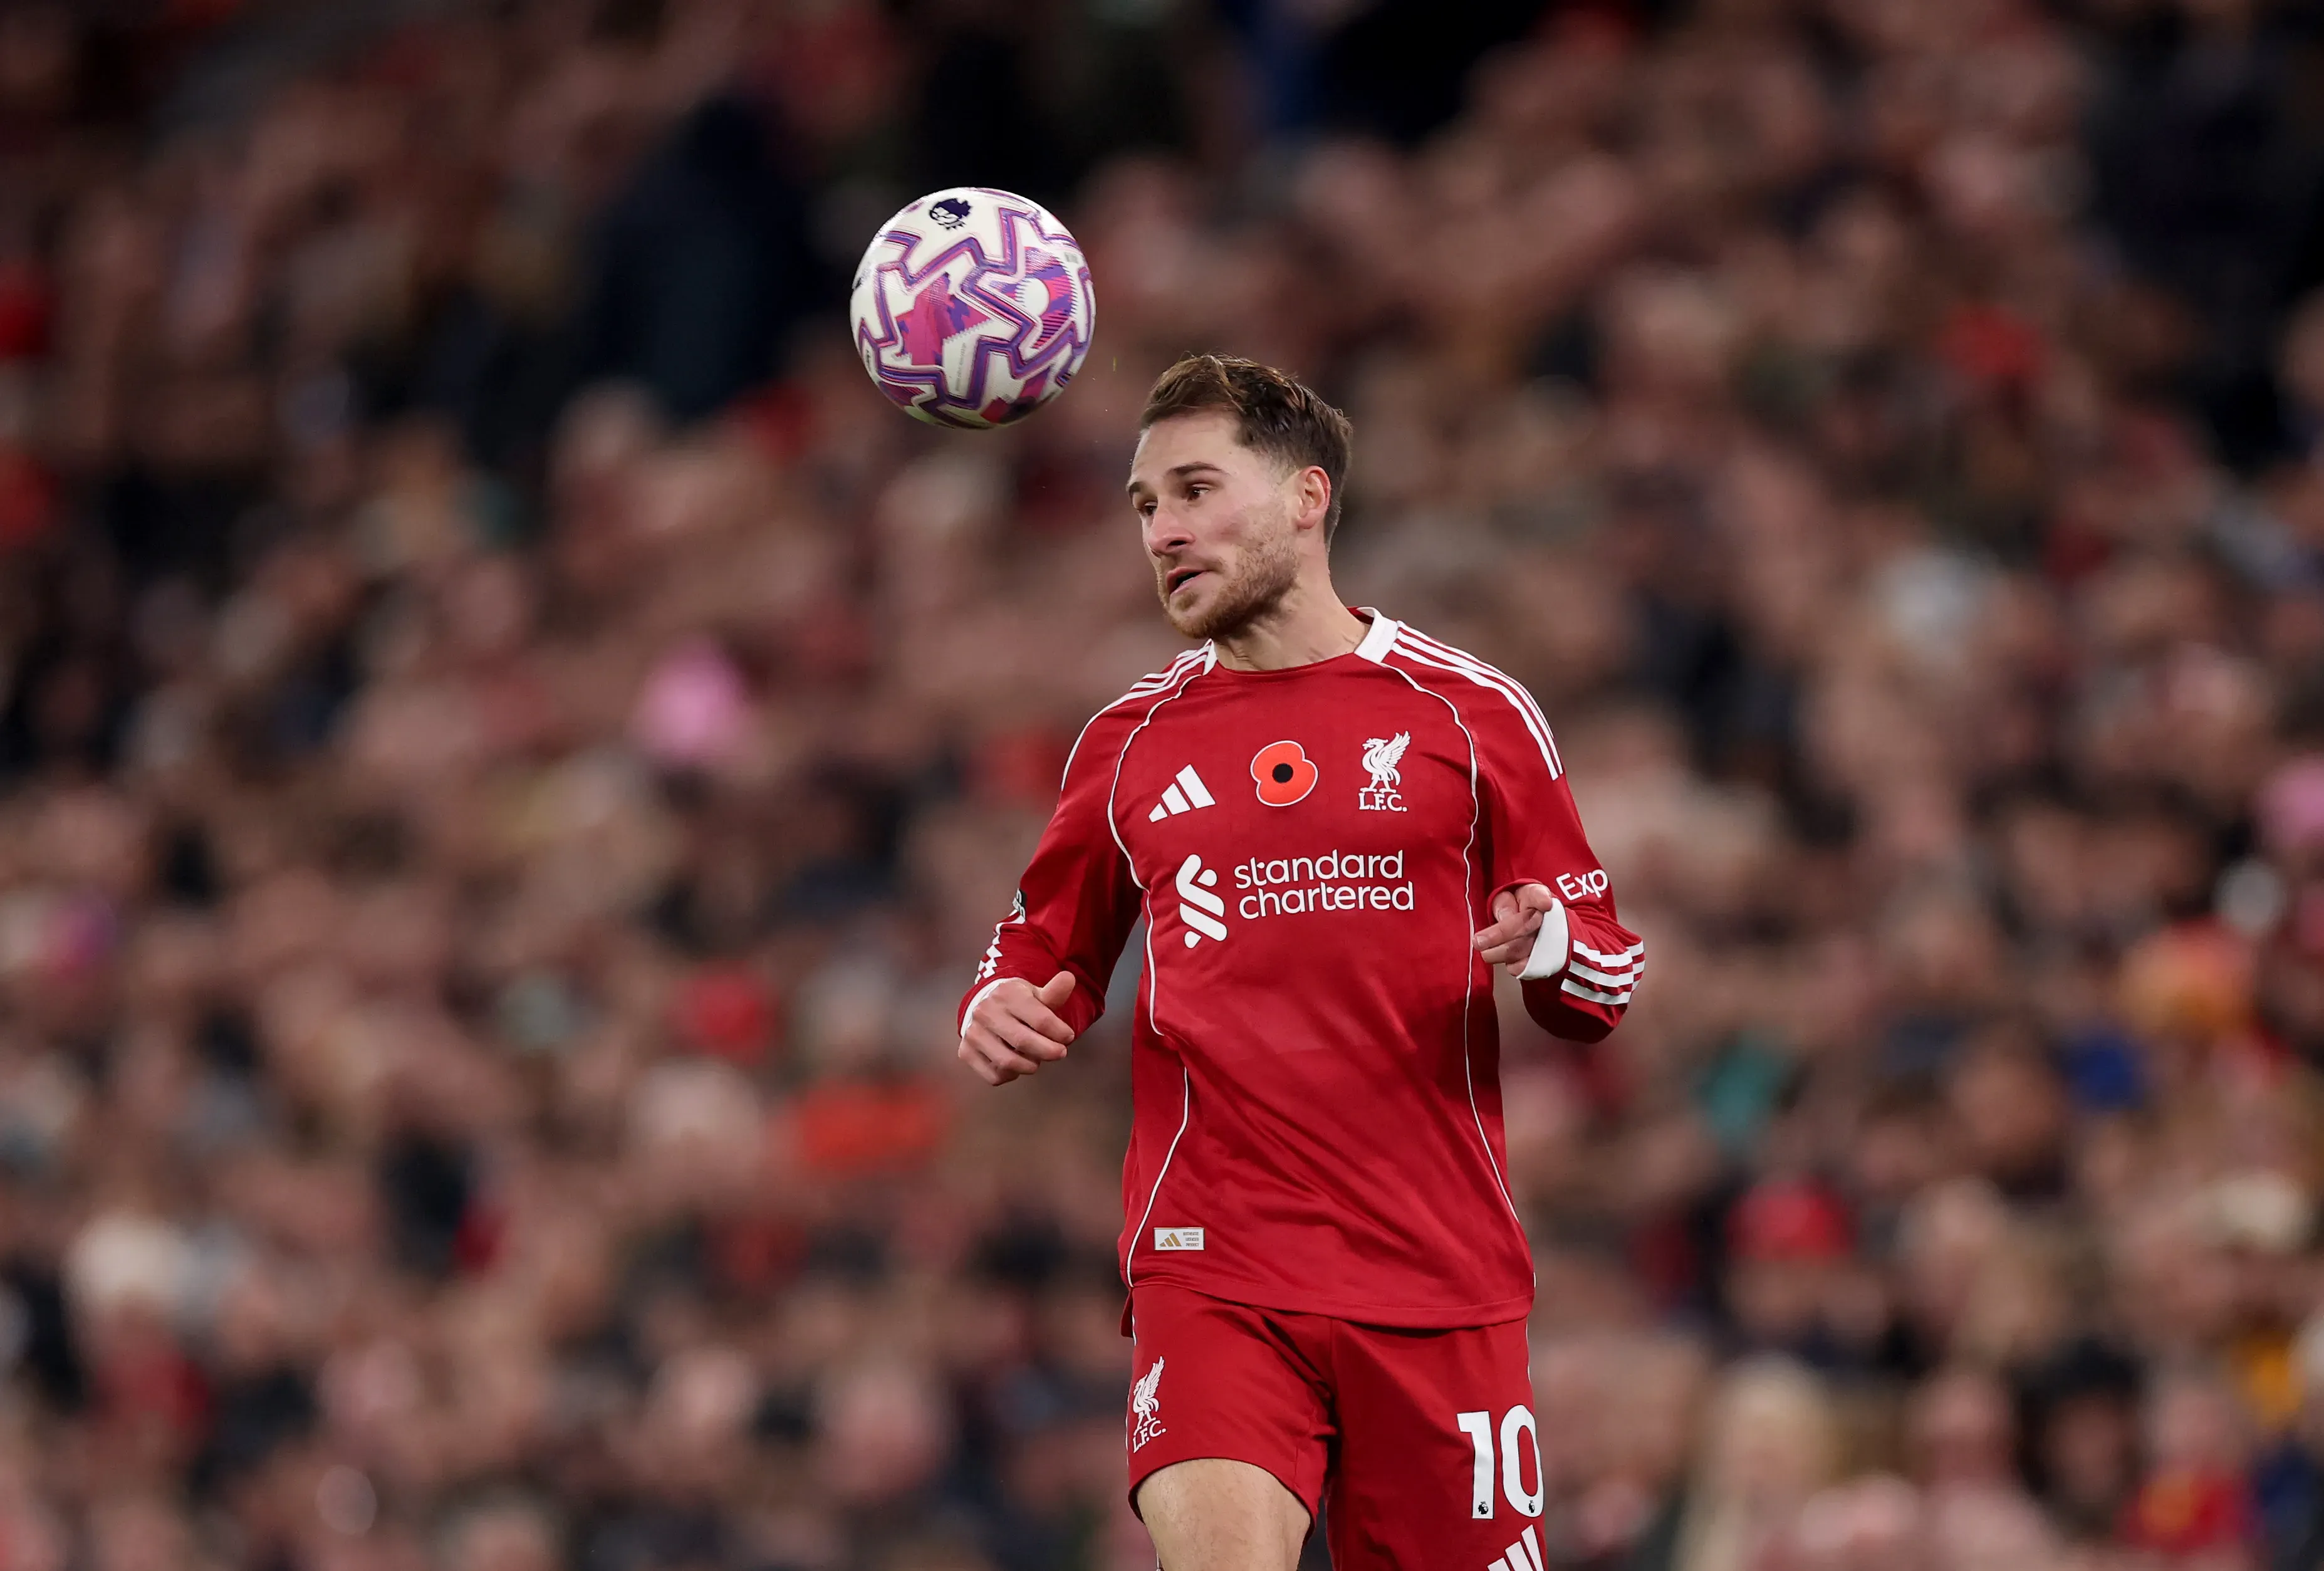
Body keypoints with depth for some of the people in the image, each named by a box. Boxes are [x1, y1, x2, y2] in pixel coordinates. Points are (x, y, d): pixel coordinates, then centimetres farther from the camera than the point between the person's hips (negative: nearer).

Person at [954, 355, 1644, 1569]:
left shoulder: (1472, 715, 6)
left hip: (1439, 1273, 0)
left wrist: (1545, 946, -14)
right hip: (1211, 1267, 0)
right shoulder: (1130, 742, 11)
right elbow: (1050, 957, 23)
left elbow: (1606, 982, 9)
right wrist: (1000, 1015, 0)